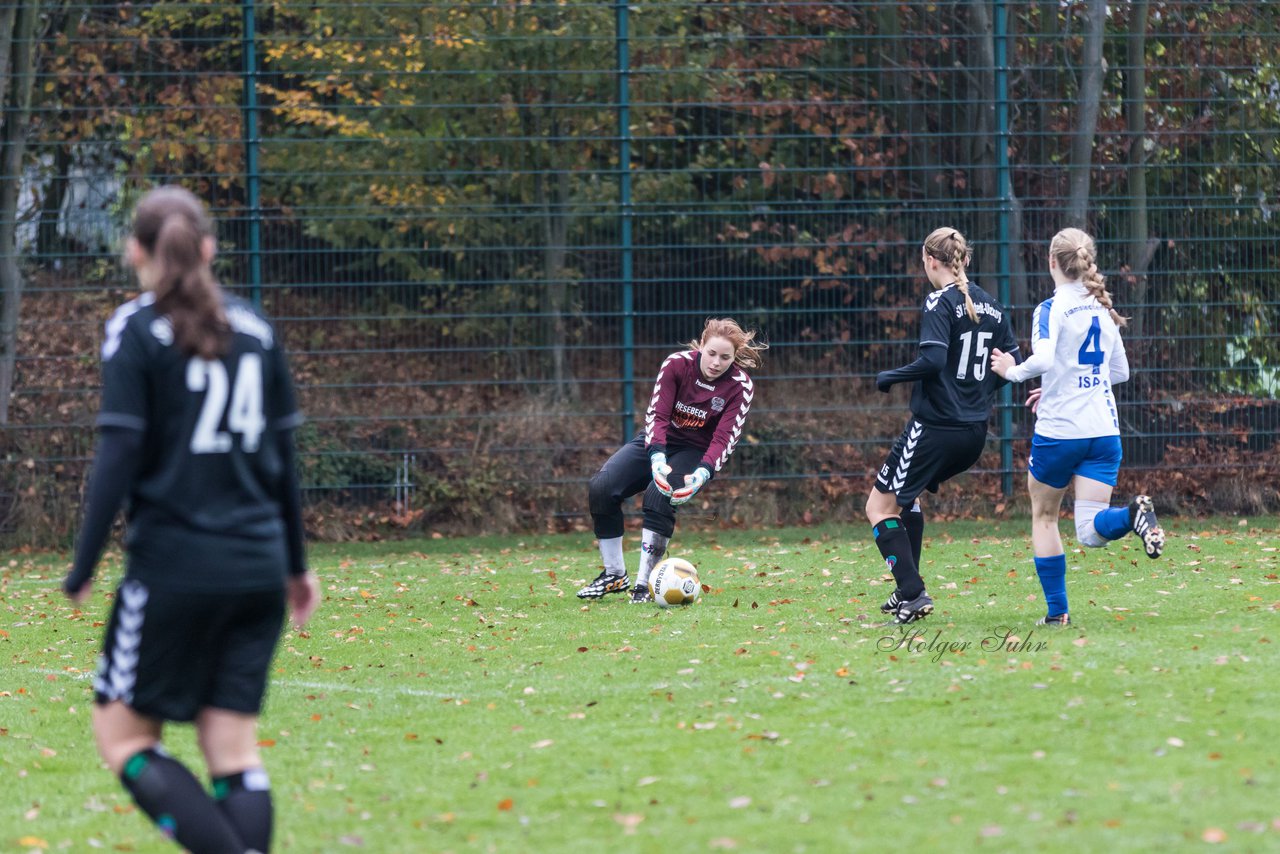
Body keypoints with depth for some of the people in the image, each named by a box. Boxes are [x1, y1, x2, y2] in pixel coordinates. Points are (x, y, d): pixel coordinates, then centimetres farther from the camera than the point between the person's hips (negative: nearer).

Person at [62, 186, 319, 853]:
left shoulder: (137, 330, -5)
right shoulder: (255, 329, 10)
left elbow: (120, 454, -11)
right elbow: (282, 456, 14)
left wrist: (83, 567, -8)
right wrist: (295, 564, 22)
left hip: (175, 565, -5)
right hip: (257, 567, 5)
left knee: (123, 735, 2)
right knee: (233, 747, 6)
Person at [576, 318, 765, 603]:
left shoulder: (740, 386, -19)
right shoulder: (677, 364, -17)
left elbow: (724, 438, -24)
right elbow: (657, 415, -21)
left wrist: (702, 474, -42)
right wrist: (657, 457, -38)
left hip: (696, 452, -3)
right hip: (658, 442, 3)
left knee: (659, 498, -32)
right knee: (601, 488, -18)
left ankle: (645, 584, -23)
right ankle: (614, 574, -4)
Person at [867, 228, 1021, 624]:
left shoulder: (940, 302, -12)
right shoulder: (990, 305, 9)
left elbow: (933, 360, -24)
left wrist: (890, 377, -9)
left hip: (936, 426, -8)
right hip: (975, 433, 8)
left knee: (879, 507, 2)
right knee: (907, 494, 28)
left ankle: (913, 595, -10)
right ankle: (906, 591, 25)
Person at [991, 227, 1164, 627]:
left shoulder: (1052, 308, -9)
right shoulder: (1102, 308, 12)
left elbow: (1043, 359, -26)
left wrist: (1012, 371, -6)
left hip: (1059, 430, -5)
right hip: (1104, 429, 5)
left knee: (1044, 516, 16)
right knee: (1091, 531, -2)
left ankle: (1057, 610, 15)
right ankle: (1134, 514, -34)